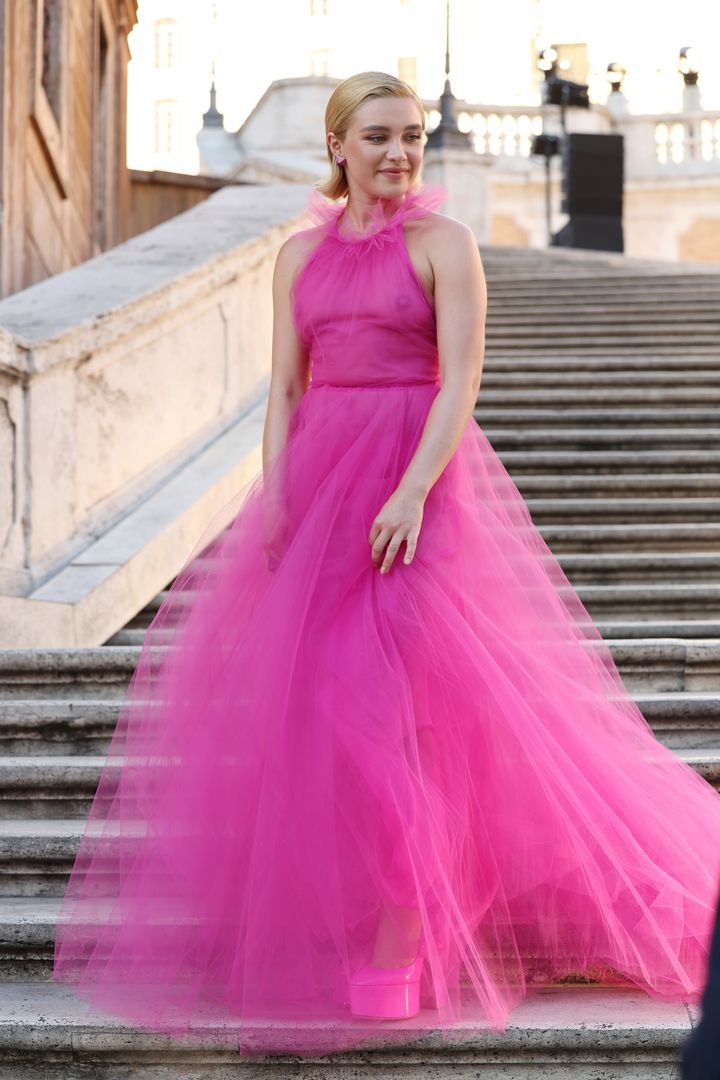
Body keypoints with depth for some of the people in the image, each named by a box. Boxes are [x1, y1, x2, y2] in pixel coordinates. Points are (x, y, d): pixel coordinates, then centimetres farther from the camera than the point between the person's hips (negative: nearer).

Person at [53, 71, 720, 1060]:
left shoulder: (444, 243, -1)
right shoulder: (301, 255, 13)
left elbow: (461, 383, -10)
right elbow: (285, 391, 11)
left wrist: (413, 491, -22)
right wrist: (272, 498, -2)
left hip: (416, 478, -5)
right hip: (320, 479, 5)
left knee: (396, 698, -11)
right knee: (318, 694, 6)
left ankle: (400, 949, -5)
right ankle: (328, 921, 22)